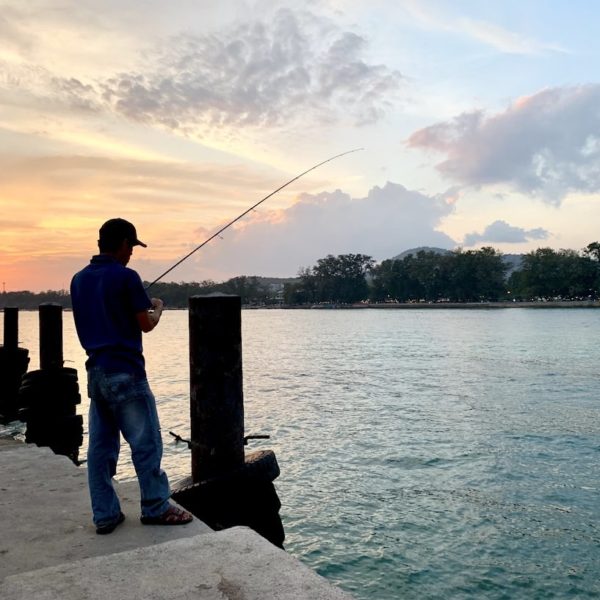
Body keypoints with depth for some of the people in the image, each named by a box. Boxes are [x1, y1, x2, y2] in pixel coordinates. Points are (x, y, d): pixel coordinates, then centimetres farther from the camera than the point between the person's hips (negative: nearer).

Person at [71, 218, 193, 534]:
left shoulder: (79, 279, 10)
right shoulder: (126, 276, -12)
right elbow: (145, 325, -8)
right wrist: (157, 308, 12)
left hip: (96, 371, 8)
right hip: (125, 372, -8)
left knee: (100, 446, 10)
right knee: (145, 442, 2)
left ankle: (105, 514, 16)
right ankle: (156, 508, 10)